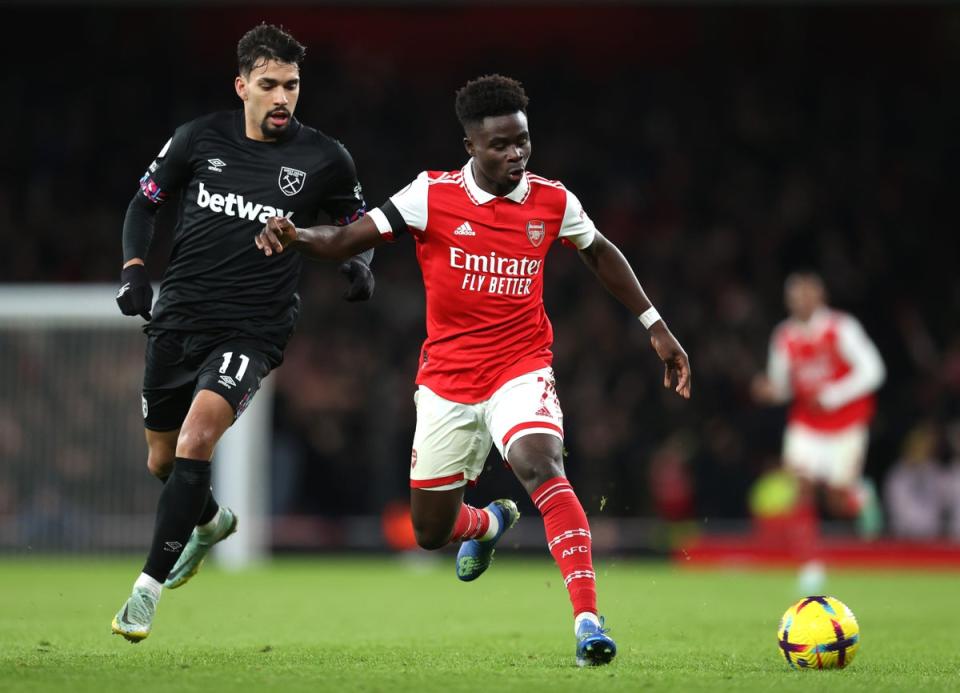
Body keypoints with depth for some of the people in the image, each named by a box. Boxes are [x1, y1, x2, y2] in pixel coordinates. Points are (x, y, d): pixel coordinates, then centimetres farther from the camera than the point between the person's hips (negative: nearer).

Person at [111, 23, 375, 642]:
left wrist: (359, 265, -8)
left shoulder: (324, 159, -3)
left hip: (252, 330, -3)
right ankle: (212, 522, 51)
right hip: (178, 317, 3)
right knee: (163, 461, 14)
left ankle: (148, 587, -20)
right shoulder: (200, 138, 0)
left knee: (198, 433, -27)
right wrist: (134, 268, -2)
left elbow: (357, 226, 14)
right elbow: (145, 201, 13)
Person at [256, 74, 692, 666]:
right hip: (447, 379, 1)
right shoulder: (433, 195, -9)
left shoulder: (553, 202, -3)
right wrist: (296, 236, -33)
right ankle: (488, 524, 49)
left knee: (541, 465, -32)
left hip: (521, 369, -1)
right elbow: (349, 240, -12)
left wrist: (656, 327, 15)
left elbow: (601, 254, 16)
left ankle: (588, 617, -33)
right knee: (430, 531, 10)